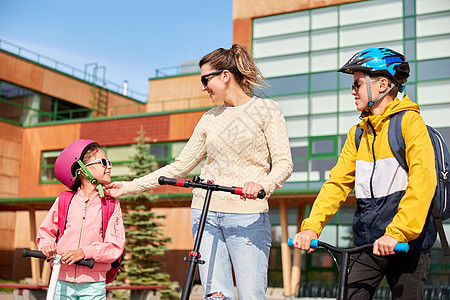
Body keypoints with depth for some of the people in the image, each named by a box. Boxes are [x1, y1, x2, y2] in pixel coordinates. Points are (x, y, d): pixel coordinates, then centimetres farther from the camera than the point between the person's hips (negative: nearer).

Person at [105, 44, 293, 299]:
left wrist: (263, 185, -26)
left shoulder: (267, 109, 4)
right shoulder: (210, 118, 15)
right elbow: (180, 166, 17)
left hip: (248, 217, -4)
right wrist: (130, 187, 13)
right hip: (206, 213, 4)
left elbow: (284, 163, -4)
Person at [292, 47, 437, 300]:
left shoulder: (410, 121, -7)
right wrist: (312, 226, -8)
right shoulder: (357, 134, 13)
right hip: (367, 245, 5)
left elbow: (422, 182, -18)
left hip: (408, 244, -5)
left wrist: (396, 233, -27)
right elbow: (338, 182, 5)